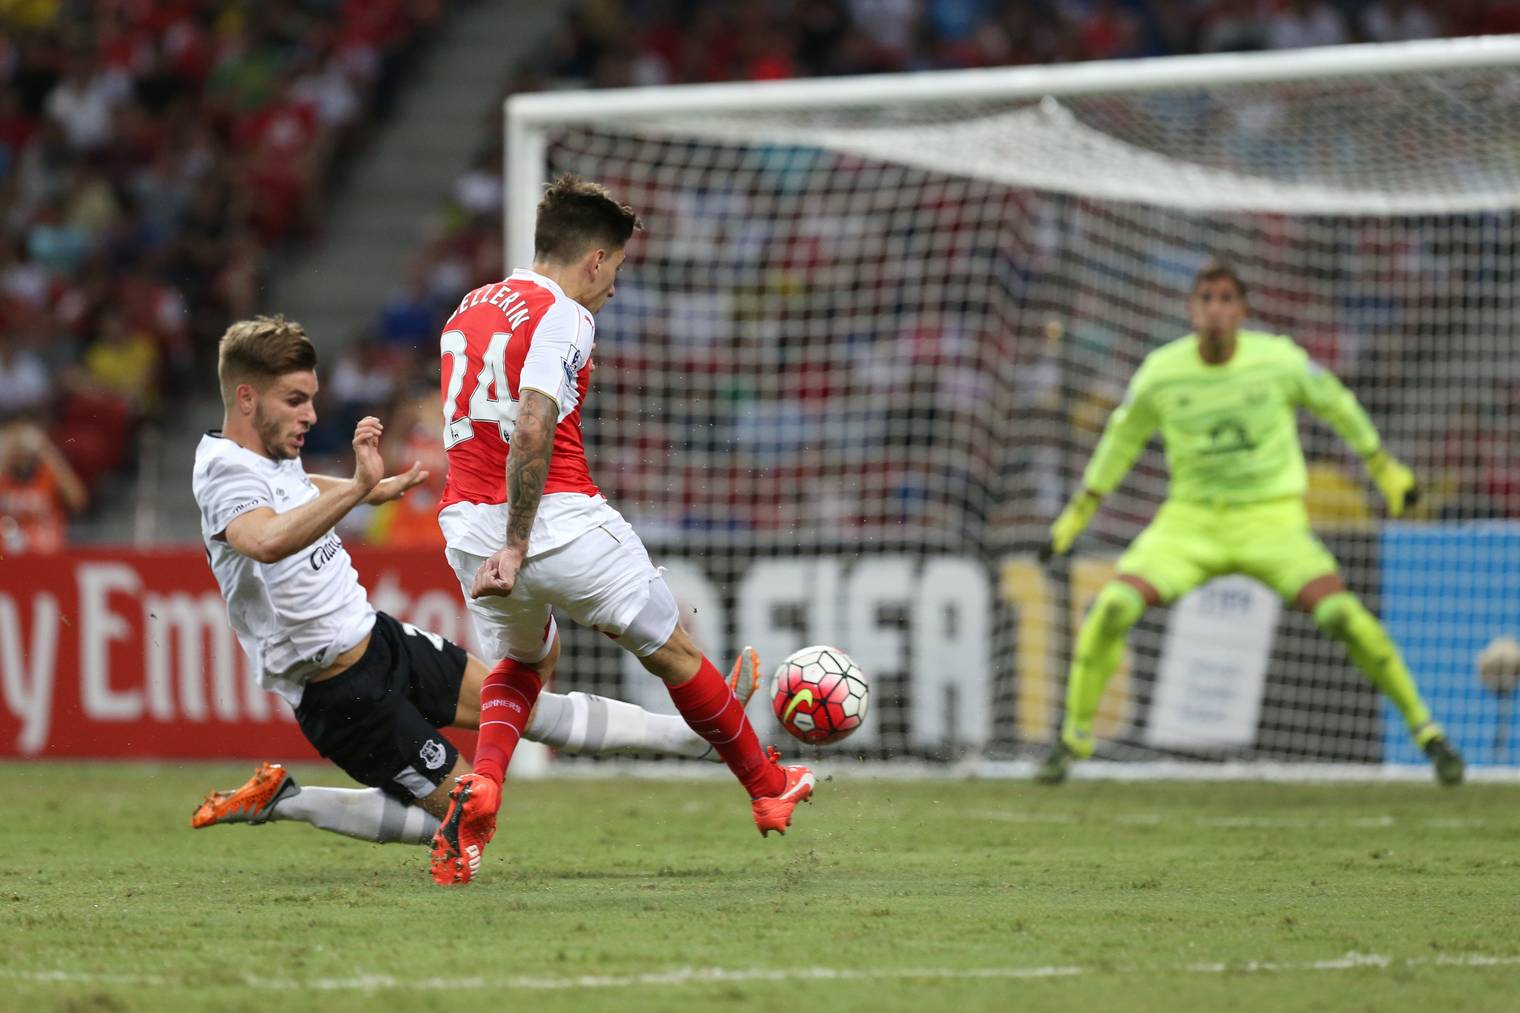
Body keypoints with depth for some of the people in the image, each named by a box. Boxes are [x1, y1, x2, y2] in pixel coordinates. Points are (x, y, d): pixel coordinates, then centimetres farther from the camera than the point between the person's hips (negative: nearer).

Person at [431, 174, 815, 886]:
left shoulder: (468, 310, 16)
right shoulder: (562, 317, -10)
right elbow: (531, 428, -22)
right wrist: (516, 546, -23)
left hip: (467, 528, 7)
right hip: (560, 521, -7)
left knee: (521, 660, 29)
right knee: (673, 652, 12)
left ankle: (479, 786, 1)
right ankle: (768, 789, 27)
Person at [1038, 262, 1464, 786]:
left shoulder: (1279, 359, -11)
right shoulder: (1160, 372, -8)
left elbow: (1336, 404, 8)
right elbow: (1122, 438, 12)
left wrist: (1383, 466, 18)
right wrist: (1080, 509, 18)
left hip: (1271, 521, -1)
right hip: (1190, 521, 1)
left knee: (1341, 614, -22)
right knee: (1113, 607, -20)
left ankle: (1425, 728, -4)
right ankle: (1073, 737, -1)